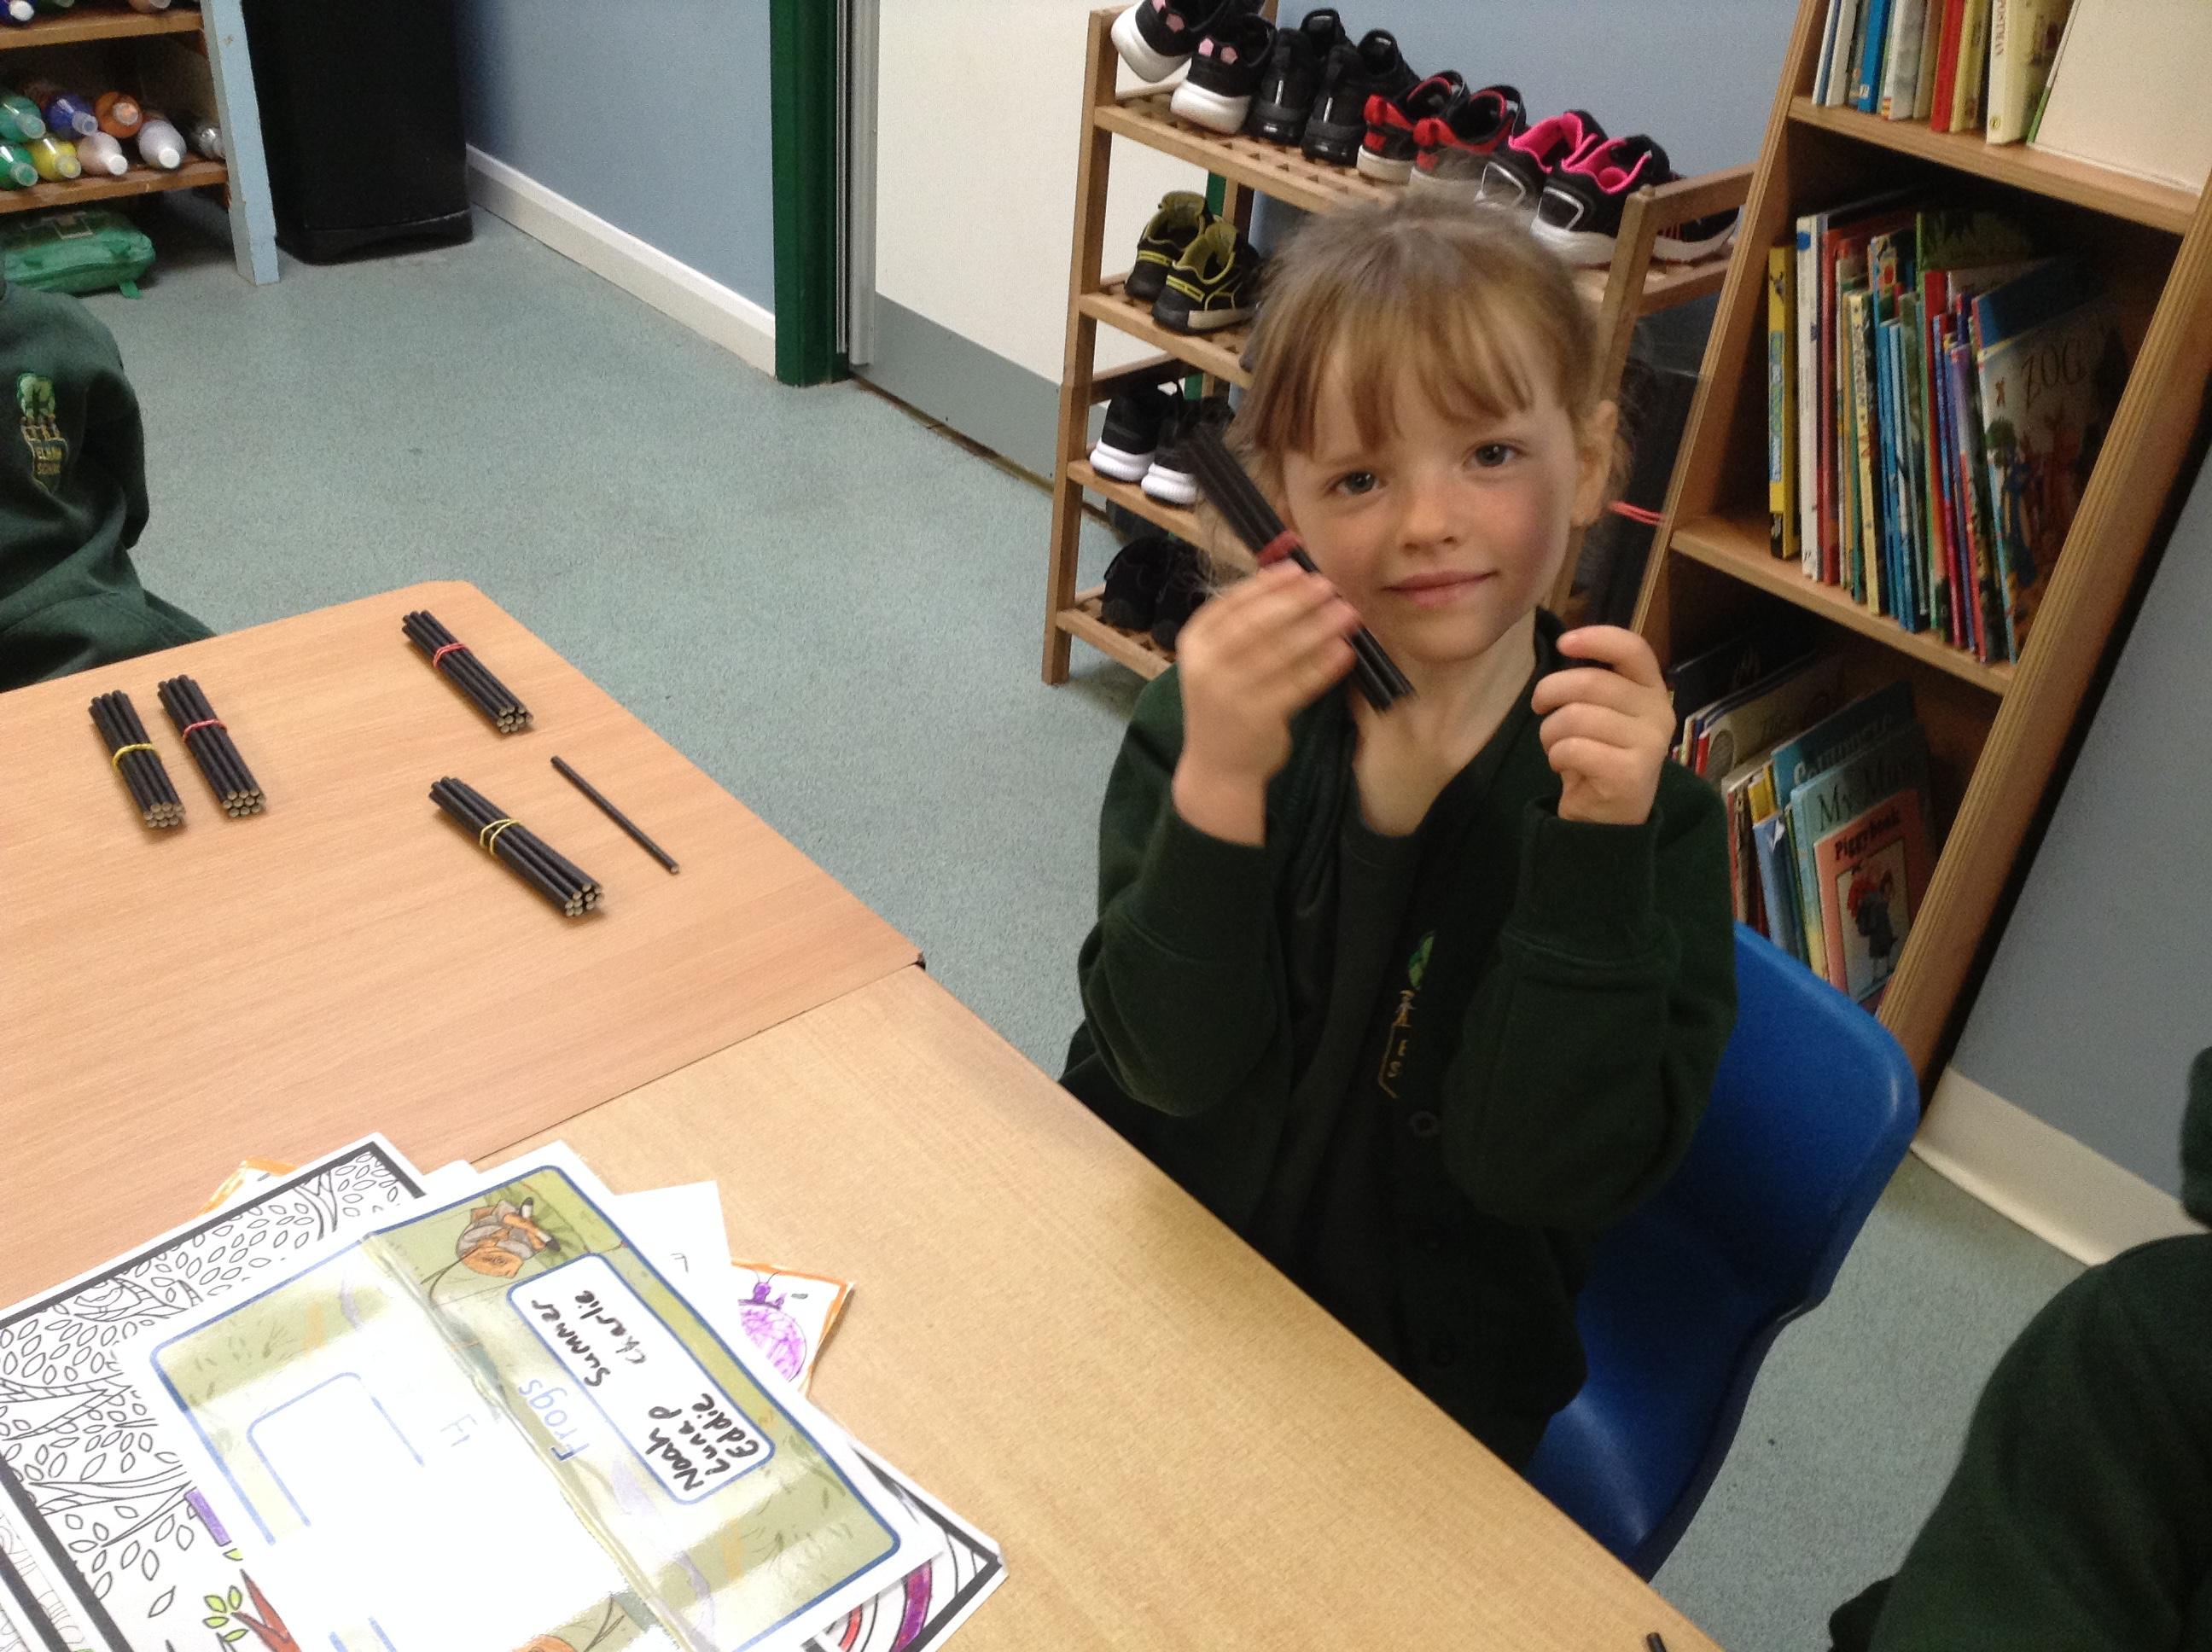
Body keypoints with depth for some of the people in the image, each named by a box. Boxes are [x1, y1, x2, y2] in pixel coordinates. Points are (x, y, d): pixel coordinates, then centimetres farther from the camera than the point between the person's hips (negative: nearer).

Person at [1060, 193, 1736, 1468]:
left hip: (1420, 1388, -1)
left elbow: (1546, 1168, -20)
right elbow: (1176, 1067, -18)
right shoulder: (1220, 708, -10)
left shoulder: (1640, 802, -14)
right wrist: (1217, 785, -31)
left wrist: (1597, 849, -30)